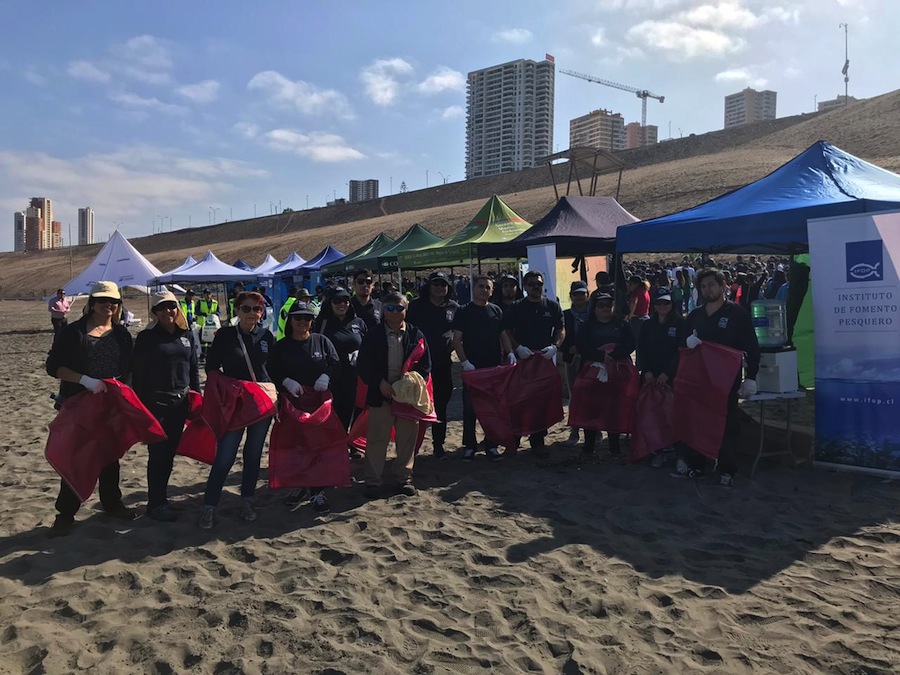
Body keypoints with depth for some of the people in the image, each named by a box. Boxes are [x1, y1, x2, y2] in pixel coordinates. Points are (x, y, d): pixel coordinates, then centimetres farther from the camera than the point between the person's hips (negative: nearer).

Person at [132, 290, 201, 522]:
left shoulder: (186, 335, 8)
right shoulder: (147, 337, -5)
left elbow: (194, 368, 15)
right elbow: (138, 374, -5)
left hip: (181, 401, 5)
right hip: (156, 402, -4)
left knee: (170, 451, 12)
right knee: (158, 452, -1)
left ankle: (160, 497, 26)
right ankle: (156, 503, 10)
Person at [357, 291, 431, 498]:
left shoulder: (416, 335, 3)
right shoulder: (373, 335, 2)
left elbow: (425, 365, 2)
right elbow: (363, 365, -1)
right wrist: (380, 383, -13)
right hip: (381, 395, -1)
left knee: (407, 439, 10)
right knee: (376, 440, 4)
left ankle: (404, 477, 25)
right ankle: (373, 481, 16)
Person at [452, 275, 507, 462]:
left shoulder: (496, 311, 9)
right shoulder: (463, 311, 0)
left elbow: (503, 335, 13)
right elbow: (457, 339, -4)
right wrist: (465, 362, -14)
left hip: (494, 366, 3)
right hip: (472, 367, -3)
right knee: (470, 407, 3)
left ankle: (491, 444, 18)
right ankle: (469, 446, 13)